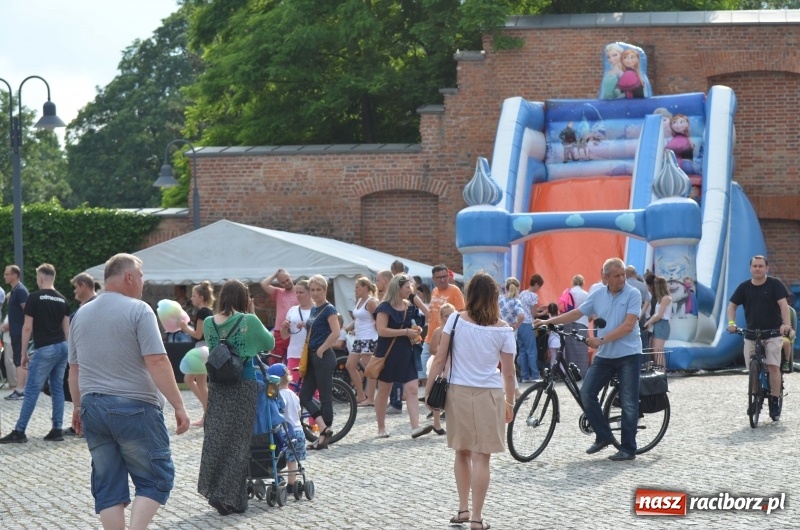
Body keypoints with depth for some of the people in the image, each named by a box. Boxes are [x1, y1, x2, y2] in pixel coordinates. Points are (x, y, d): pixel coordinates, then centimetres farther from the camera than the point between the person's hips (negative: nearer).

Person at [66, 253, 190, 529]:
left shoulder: (81, 315, 12)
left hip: (93, 408, 6)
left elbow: (74, 368, 18)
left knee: (107, 486, 9)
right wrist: (179, 406, -13)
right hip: (134, 408, -6)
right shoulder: (138, 310, -8)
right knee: (156, 478, 3)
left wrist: (78, 406, 28)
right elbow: (157, 362, -15)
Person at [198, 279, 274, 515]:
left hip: (217, 386, 4)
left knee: (216, 437, 12)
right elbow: (269, 343, 4)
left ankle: (212, 489, 15)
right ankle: (226, 496, 2)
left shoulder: (208, 323, 1)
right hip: (244, 385, -4)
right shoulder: (249, 321, -10)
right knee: (237, 441, 2)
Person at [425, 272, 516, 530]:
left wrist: (428, 390, 5)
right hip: (489, 395, -1)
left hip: (458, 392, 1)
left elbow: (439, 360, -4)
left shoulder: (456, 320, -3)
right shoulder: (503, 330, -3)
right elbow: (508, 372, 0)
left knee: (462, 452, 18)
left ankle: (463, 509, 22)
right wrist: (509, 402, 11)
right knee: (481, 458, 2)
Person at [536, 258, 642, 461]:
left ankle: (628, 449, 6)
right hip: (604, 355, 5)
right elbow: (576, 314, 12)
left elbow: (628, 325, -18)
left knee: (628, 403, -2)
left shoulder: (633, 294, -9)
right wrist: (548, 321, 4)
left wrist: (601, 340, -23)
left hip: (627, 355, -5)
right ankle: (603, 436, 10)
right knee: (587, 393, -4)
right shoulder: (598, 295, 6)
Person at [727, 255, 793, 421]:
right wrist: (731, 322, -11)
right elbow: (732, 305, 7)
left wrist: (786, 323, -29)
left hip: (773, 333, -3)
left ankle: (775, 403, -8)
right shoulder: (744, 287, 3)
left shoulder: (775, 284, -5)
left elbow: (783, 304, -14)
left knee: (773, 366, -13)